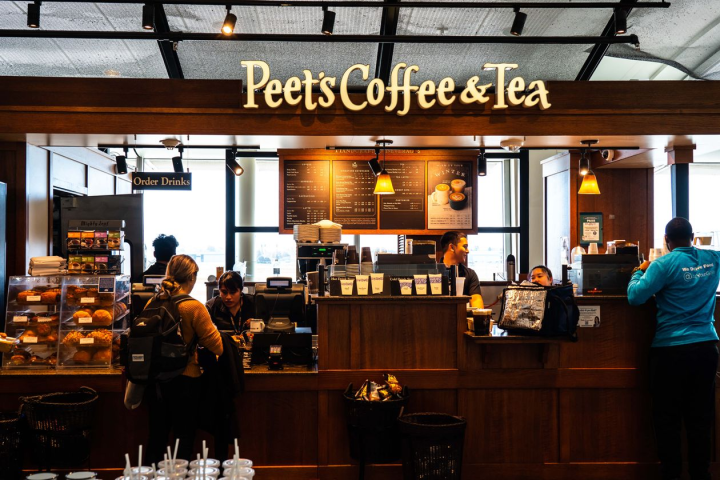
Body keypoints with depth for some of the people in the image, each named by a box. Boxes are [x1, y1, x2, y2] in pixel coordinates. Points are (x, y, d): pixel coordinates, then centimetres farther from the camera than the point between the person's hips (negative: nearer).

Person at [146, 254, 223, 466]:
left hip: (156, 379, 5)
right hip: (184, 380, -5)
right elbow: (216, 346, -13)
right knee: (184, 440, 9)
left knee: (157, 436, 18)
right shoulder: (194, 307, -17)